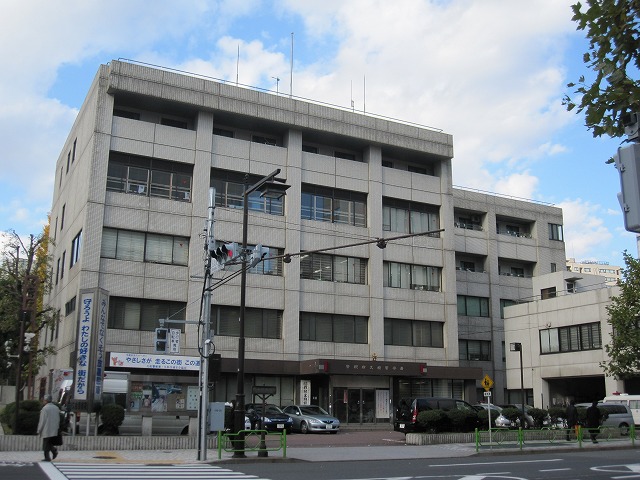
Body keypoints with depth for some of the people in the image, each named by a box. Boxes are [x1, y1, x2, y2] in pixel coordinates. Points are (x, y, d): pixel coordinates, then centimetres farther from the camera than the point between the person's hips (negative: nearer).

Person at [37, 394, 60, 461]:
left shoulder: (45, 408, -13)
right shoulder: (56, 408, 8)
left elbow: (42, 421, -12)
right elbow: (58, 419, 12)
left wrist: (39, 430, -3)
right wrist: (57, 428, 19)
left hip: (46, 430, -6)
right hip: (54, 431, 6)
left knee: (46, 444, 3)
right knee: (49, 443, 18)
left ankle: (47, 458, 3)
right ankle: (54, 450, -2)